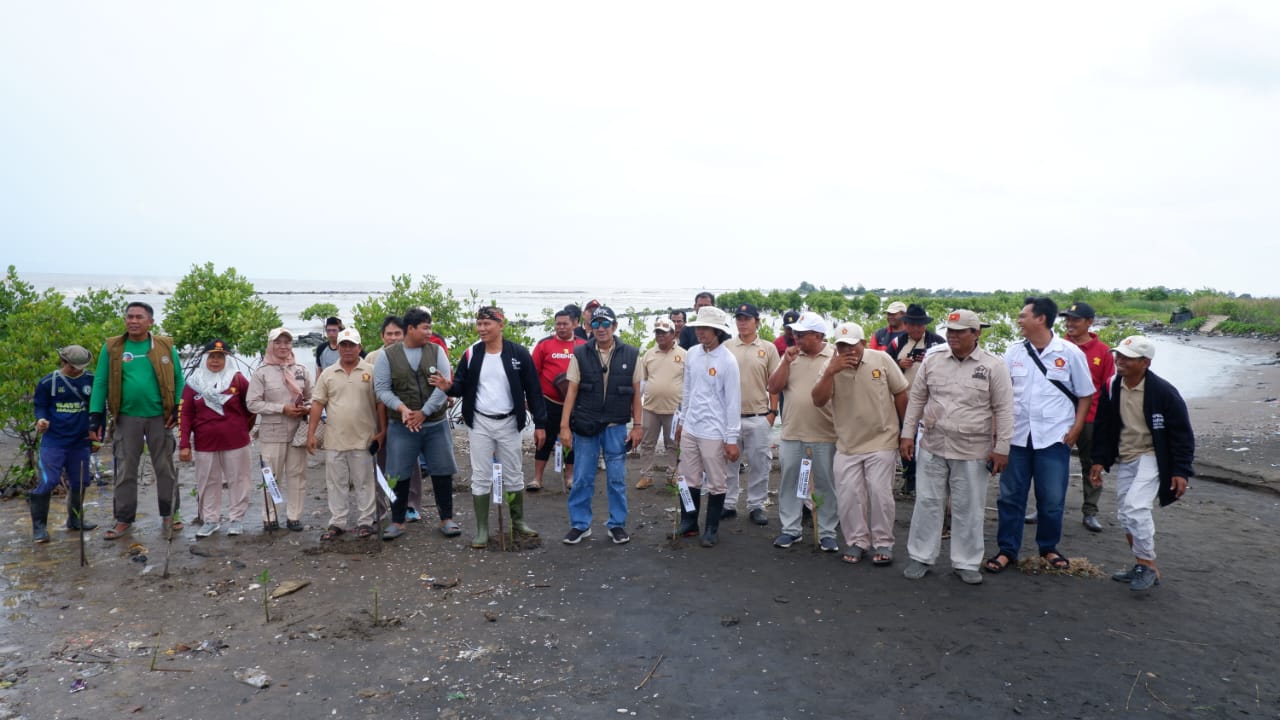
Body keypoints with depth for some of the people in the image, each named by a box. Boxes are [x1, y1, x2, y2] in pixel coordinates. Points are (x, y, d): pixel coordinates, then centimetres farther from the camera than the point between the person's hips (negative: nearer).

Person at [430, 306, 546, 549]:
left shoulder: (518, 353, -6)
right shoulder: (471, 354, -1)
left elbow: (533, 390, -4)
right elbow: (462, 386, 5)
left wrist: (540, 423, -6)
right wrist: (449, 386, -19)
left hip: (508, 423, -1)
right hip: (479, 424, 1)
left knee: (513, 475, 11)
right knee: (481, 477, 5)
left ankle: (518, 521, 28)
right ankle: (481, 529, 14)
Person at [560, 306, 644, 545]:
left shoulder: (630, 355, -1)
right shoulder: (580, 354, -2)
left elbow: (635, 392, 4)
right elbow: (571, 391, -2)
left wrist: (637, 425, 1)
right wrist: (564, 426, -7)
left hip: (616, 426, 0)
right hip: (585, 425, 0)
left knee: (617, 478, 8)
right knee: (582, 478, 6)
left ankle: (617, 524, 22)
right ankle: (580, 524, 19)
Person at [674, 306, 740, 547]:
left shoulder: (727, 361, -14)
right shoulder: (692, 354, 3)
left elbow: (733, 402, -11)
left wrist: (732, 439, -11)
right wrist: (682, 420, 18)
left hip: (714, 432, -5)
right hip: (690, 428, 5)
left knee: (716, 484, 7)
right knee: (689, 480, 14)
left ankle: (712, 529, 22)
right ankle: (688, 524, 29)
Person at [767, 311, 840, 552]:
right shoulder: (791, 356, 6)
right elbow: (773, 388, 2)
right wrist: (786, 362, -8)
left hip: (824, 435, -4)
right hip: (792, 433, 4)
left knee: (825, 485, 7)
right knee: (789, 482, 11)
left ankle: (827, 533, 18)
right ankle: (790, 529, 23)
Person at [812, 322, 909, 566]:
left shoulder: (882, 359, -8)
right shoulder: (832, 367, -5)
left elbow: (900, 393, 1)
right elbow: (818, 401, -15)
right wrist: (830, 372, -27)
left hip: (881, 441, -2)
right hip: (847, 445, 2)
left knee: (880, 494, 1)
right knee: (848, 496, 5)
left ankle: (883, 543, 16)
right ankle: (857, 542, 21)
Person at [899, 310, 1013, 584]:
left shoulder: (994, 366, -6)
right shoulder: (932, 360, 3)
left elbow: (1003, 410, -5)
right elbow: (916, 399, 9)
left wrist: (1001, 448, -8)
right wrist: (907, 434, 5)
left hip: (973, 451, -2)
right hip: (932, 447, 3)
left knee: (968, 509, 8)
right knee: (927, 503, 9)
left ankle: (966, 563, 22)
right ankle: (920, 557, 21)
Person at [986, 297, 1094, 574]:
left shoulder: (1070, 353, -4)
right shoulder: (1013, 352, 2)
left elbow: (1085, 394, 3)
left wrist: (1076, 429, -4)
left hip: (1054, 437, -2)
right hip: (1016, 436, 2)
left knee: (1052, 498, 7)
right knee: (1010, 496, 7)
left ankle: (1048, 548, 27)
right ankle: (1007, 550, 18)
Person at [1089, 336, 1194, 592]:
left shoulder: (1163, 392, -17)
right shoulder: (1112, 388, -2)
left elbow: (1182, 433, -11)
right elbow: (1103, 426, 8)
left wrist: (1181, 471, -14)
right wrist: (1099, 460, 4)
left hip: (1151, 457, -6)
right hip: (1124, 459, 6)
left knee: (1135, 508, -21)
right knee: (1125, 513, 11)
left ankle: (1149, 566, -4)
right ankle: (1142, 566, 27)